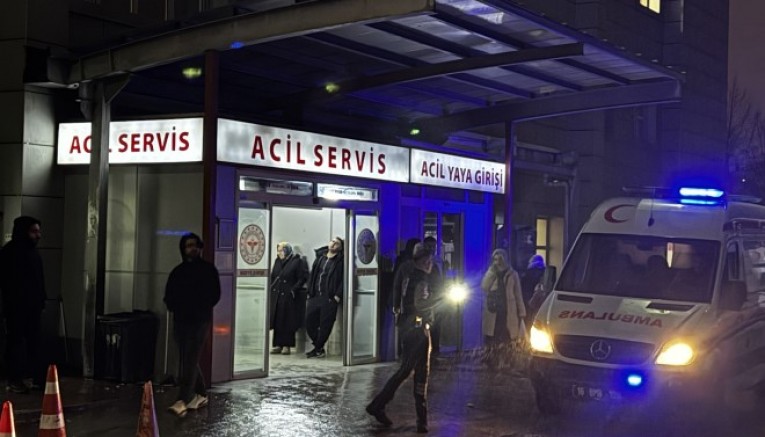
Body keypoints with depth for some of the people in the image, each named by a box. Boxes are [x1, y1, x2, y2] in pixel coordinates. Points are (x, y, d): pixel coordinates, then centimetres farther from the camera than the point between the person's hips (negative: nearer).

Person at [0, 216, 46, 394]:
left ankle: (38, 378, 12)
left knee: (34, 342, 8)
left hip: (32, 306, 7)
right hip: (16, 306, -7)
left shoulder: (34, 252, 14)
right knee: (16, 342, -2)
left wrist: (41, 301, 9)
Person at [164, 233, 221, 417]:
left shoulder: (208, 269, 1)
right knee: (188, 360, 10)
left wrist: (200, 308, -12)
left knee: (191, 361, -12)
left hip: (200, 321, -5)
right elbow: (169, 296, 14)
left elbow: (215, 295, -2)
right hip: (180, 321, 5)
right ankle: (200, 395, 24)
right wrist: (174, 307, -5)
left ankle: (183, 401, -19)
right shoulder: (178, 271, 13)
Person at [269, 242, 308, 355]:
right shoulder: (277, 261, 13)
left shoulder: (297, 262, -5)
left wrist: (293, 290, -13)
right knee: (277, 321, 6)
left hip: (288, 296, -6)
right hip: (276, 296, 6)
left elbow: (302, 278, -8)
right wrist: (271, 287, 4)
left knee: (287, 321, -2)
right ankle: (278, 345, 13)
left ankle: (286, 345, 4)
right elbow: (272, 276, 18)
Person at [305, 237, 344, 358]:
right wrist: (309, 292, 9)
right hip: (315, 297, 6)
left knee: (325, 325, -2)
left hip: (329, 298, -5)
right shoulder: (320, 257, 15)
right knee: (309, 322, 5)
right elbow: (312, 275, 16)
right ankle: (319, 347, 20)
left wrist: (337, 296, -16)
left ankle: (318, 348, 13)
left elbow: (344, 280, -9)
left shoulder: (341, 261, -3)